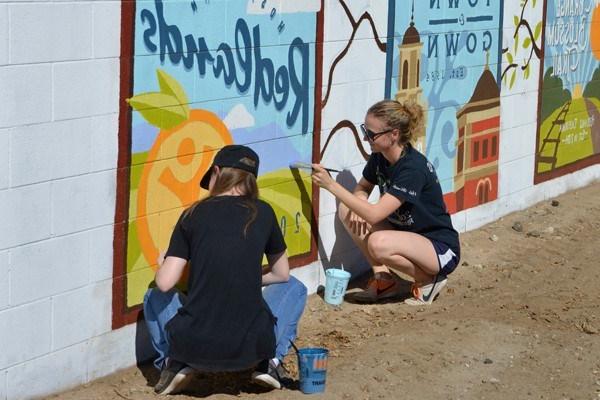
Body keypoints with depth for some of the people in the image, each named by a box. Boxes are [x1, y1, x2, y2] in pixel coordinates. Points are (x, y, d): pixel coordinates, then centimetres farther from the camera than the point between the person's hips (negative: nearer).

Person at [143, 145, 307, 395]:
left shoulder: (194, 214, 0)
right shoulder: (262, 213, 4)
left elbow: (165, 283, -3)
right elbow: (281, 274, 16)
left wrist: (162, 265, 20)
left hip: (194, 347, 0)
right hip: (250, 348, 0)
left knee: (155, 298, 31)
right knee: (294, 288, 28)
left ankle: (174, 363, 9)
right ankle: (270, 362, 11)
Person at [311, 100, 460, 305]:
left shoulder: (413, 168, -28)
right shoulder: (379, 157, -4)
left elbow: (374, 215, -34)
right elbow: (363, 188, 14)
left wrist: (330, 184, -33)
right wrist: (358, 206, -11)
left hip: (441, 248, -8)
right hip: (404, 233, 8)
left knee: (378, 243, -36)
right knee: (347, 211, -7)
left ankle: (429, 279, -7)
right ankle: (383, 279, -1)